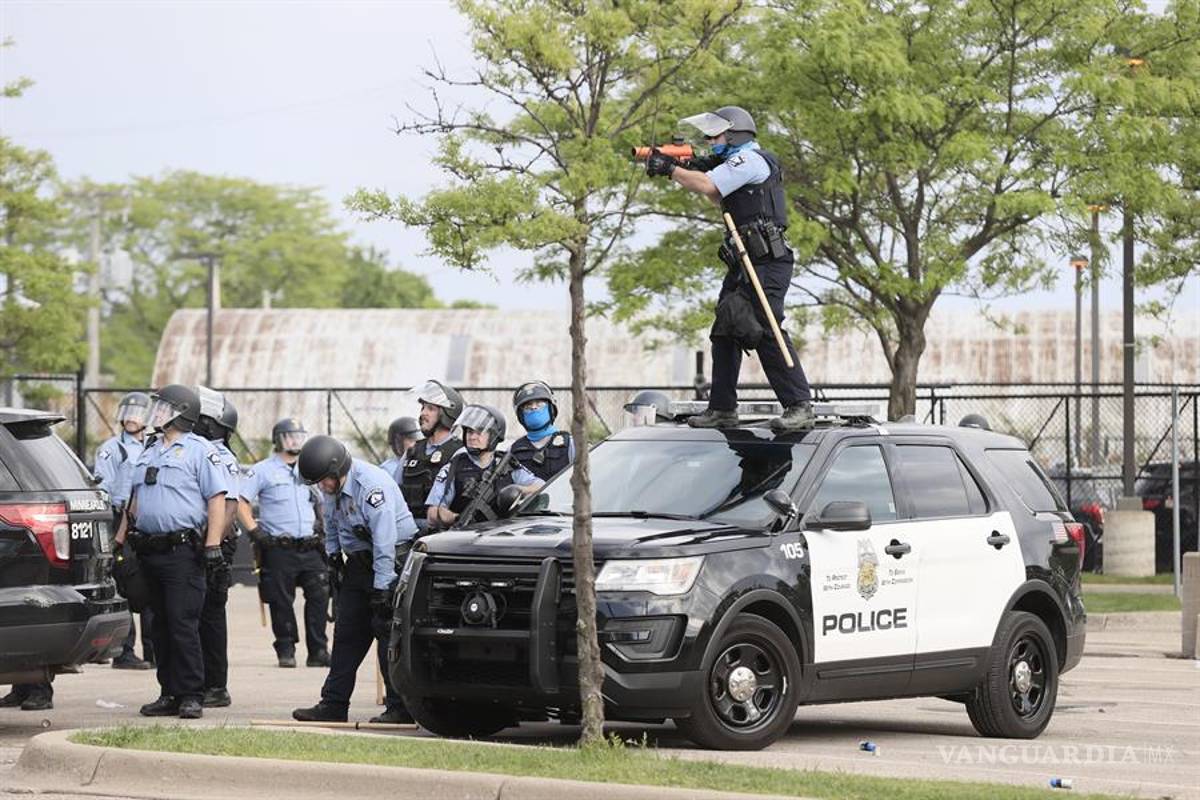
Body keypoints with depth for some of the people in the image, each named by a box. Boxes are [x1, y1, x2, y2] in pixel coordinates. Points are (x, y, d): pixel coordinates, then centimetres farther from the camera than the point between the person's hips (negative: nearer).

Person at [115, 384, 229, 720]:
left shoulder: (199, 450, -4)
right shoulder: (149, 453, 19)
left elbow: (217, 500, -9)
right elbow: (135, 500, 25)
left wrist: (212, 547, -16)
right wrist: (120, 539, 19)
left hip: (183, 552, -8)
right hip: (149, 551, 8)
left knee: (183, 626, -10)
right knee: (160, 627, 8)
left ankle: (190, 696, -7)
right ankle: (169, 694, 13)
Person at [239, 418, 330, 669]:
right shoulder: (263, 470, 0)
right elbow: (240, 501, -6)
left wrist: (321, 531, 19)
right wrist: (254, 531, -12)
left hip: (311, 548, 4)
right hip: (279, 550, -4)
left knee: (319, 597, -3)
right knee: (281, 602, -1)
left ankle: (318, 651, 2)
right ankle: (286, 651, 8)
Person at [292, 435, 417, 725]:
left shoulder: (372, 485, -25)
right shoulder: (331, 487, 1)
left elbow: (384, 541, -27)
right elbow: (331, 527, 21)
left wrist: (381, 589, -27)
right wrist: (334, 559, 12)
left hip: (392, 561, -9)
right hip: (358, 561, 9)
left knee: (389, 632, -12)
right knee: (346, 633, 7)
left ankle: (400, 709, -8)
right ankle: (333, 706, 10)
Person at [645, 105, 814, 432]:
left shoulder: (749, 159, -9)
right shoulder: (741, 163, 23)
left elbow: (708, 186, -18)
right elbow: (721, 198, 33)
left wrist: (669, 169, -6)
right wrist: (698, 169, 18)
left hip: (766, 262, -11)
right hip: (745, 262, 11)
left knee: (765, 330, -16)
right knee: (725, 331, 10)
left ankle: (799, 407, -17)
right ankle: (722, 409, 13)